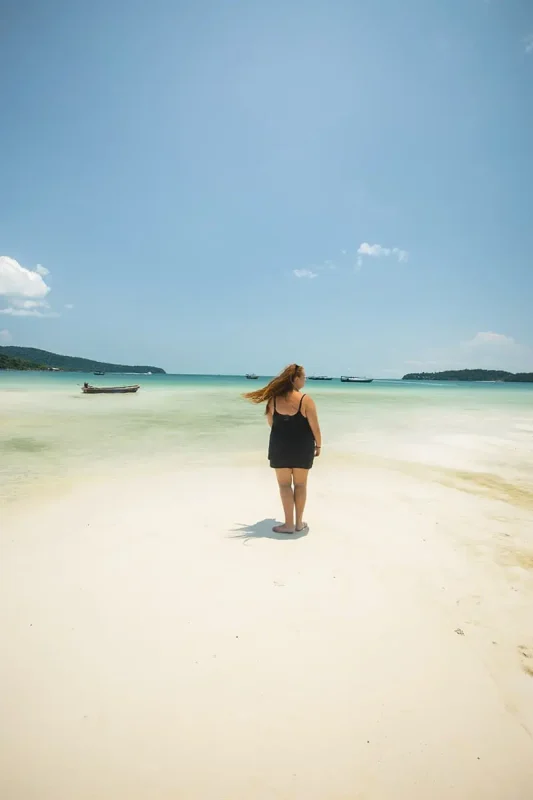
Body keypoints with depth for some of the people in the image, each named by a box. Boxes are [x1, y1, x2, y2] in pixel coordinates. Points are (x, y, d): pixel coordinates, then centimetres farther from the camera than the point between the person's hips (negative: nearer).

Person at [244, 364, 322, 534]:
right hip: (302, 447, -1)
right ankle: (299, 523, 22)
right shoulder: (305, 400, -13)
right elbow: (315, 427, -10)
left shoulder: (274, 399, -4)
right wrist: (318, 445, 5)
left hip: (280, 447, 1)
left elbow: (270, 422, 7)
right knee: (300, 485, 13)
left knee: (284, 484, 10)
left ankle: (289, 524, 11)